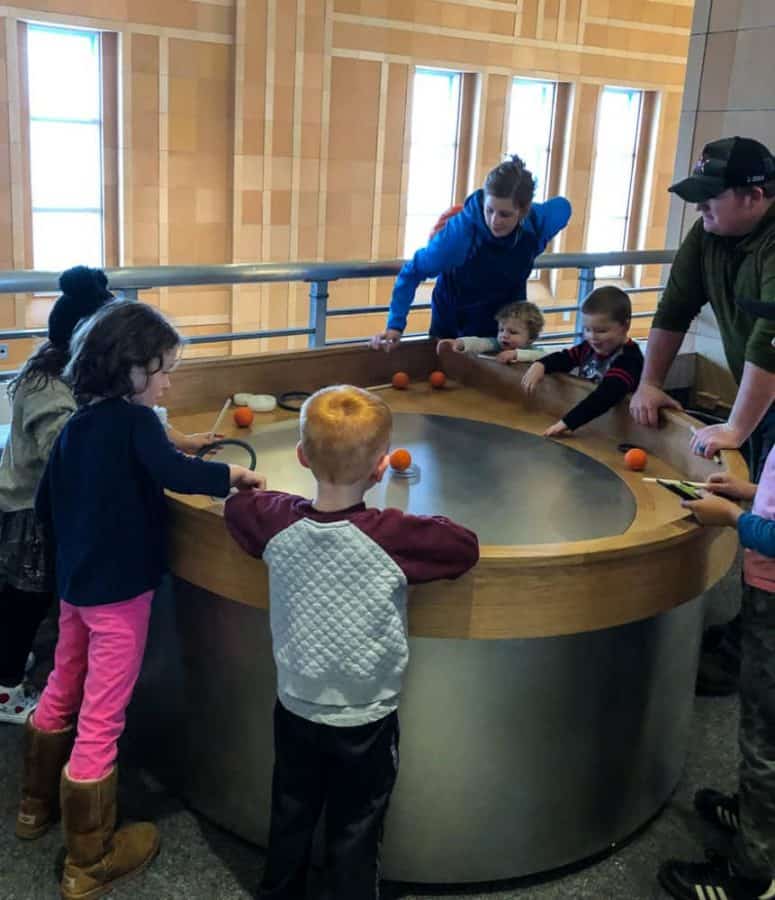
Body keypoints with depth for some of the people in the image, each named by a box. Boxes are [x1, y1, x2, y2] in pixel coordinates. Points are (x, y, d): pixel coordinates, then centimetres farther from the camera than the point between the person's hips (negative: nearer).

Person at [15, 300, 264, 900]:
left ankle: (38, 804, 47)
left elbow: (46, 505, 13)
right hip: (119, 590, -9)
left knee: (62, 691, 26)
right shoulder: (135, 421, -17)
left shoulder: (76, 426, 6)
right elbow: (175, 473, -34)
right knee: (101, 721, 2)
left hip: (75, 582, 9)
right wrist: (231, 475, -19)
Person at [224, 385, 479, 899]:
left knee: (290, 826, 24)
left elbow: (236, 506, 6)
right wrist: (423, 529, -3)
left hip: (296, 711, 4)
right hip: (367, 721, -3)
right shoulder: (395, 536, -27)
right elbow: (467, 547, -16)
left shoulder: (277, 521, -14)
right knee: (354, 842, 15)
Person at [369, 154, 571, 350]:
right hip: (453, 323, -2)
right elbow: (412, 273, -23)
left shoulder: (538, 222, -23)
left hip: (505, 325, 2)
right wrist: (395, 325, -30)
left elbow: (562, 206, 2)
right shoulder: (461, 231, -32)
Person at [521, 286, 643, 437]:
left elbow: (607, 395, -32)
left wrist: (567, 422, -41)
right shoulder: (591, 346, 7)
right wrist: (540, 365, -8)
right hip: (582, 419, 5)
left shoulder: (629, 359, -19)